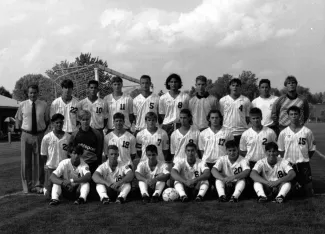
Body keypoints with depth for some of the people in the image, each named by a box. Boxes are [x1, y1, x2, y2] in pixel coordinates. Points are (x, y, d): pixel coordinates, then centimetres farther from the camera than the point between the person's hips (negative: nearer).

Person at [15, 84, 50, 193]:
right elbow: (18, 119, 11)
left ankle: (38, 186, 18)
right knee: (26, 162, 5)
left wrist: (43, 129, 4)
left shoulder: (43, 105, 0)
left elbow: (47, 120, 11)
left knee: (39, 161, 6)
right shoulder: (22, 105, 0)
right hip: (26, 135, 0)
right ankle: (27, 186, 17)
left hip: (39, 135, 0)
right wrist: (19, 129, 5)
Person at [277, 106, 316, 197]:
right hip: (288, 165, 1)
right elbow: (281, 150, 7)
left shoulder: (307, 132, -3)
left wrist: (304, 160, 0)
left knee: (308, 193, -1)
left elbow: (312, 149, 5)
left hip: (303, 165, 0)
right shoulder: (283, 133, -1)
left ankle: (299, 186, 30)